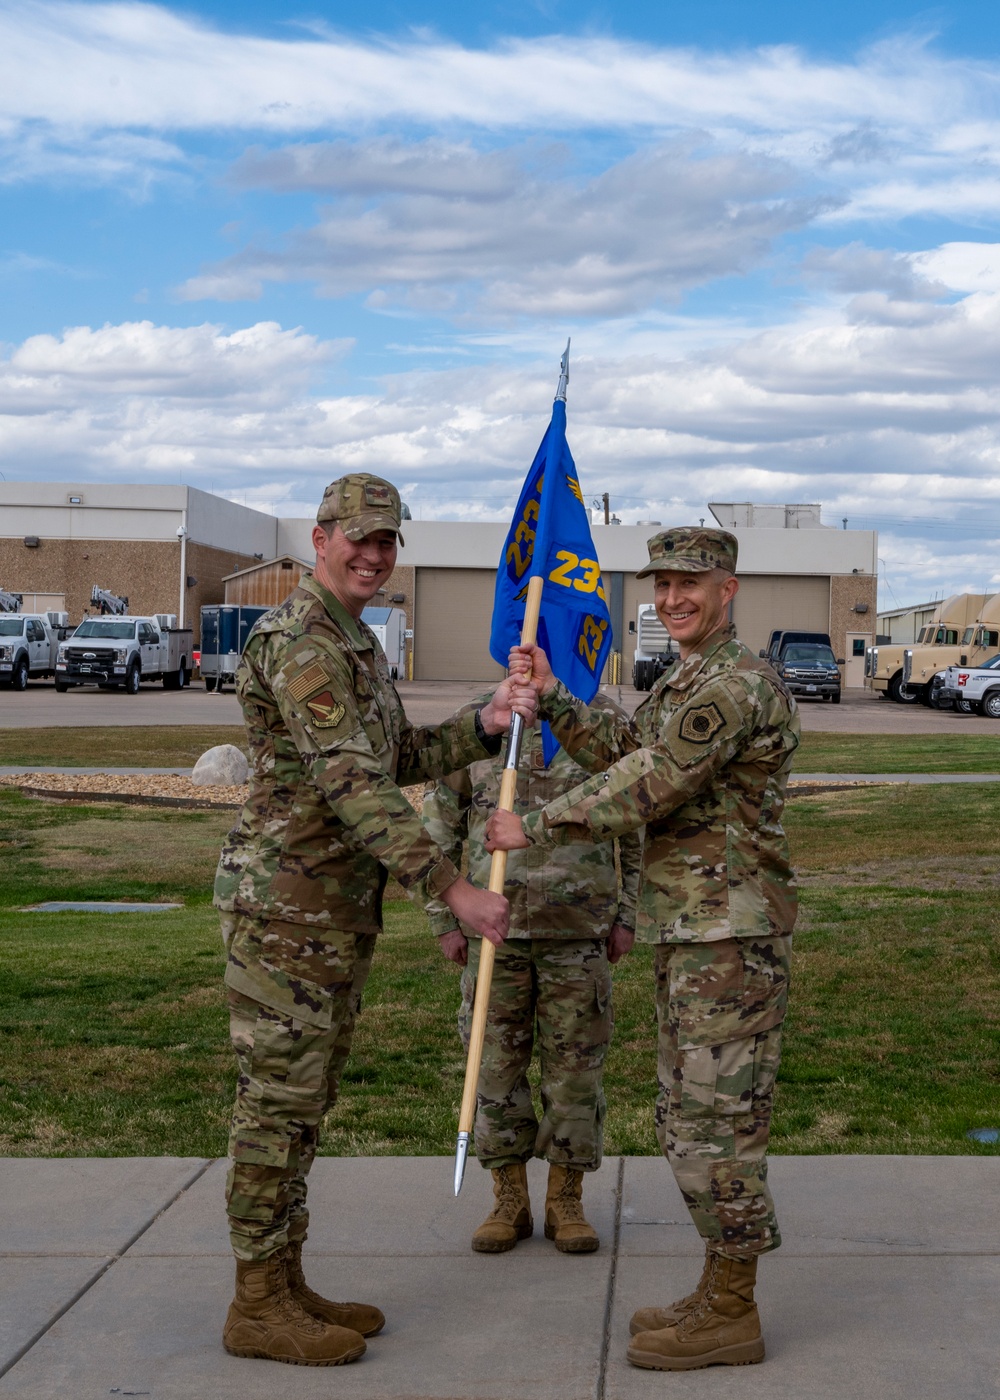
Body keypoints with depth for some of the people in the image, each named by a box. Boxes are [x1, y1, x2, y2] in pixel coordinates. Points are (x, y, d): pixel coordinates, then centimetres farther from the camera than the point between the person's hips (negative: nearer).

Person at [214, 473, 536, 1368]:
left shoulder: (356, 642, 17)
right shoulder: (299, 641, -17)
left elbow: (397, 761, 19)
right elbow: (351, 783, -26)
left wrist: (482, 728, 2)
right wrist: (452, 887, -29)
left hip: (340, 909, 10)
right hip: (285, 902, -10)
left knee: (304, 1100, 14)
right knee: (278, 1101, -3)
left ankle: (284, 1284, 23)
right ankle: (258, 1307, 6)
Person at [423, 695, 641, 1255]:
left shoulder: (604, 719, 2)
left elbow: (638, 828, 7)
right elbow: (440, 824, 6)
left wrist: (627, 916, 2)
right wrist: (446, 919, 3)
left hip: (580, 933, 0)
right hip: (495, 926, 1)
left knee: (576, 1064, 5)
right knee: (498, 1062, 7)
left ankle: (566, 1201, 19)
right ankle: (510, 1201, 20)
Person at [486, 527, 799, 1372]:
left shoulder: (737, 684, -15)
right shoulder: (686, 684, 18)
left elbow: (646, 789, -18)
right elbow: (621, 757, 14)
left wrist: (534, 829, -12)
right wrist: (552, 696, 4)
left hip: (730, 936, -10)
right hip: (692, 933, 10)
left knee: (715, 1120, -4)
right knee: (695, 1119, 15)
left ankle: (730, 1319, 6)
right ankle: (722, 1295, 24)